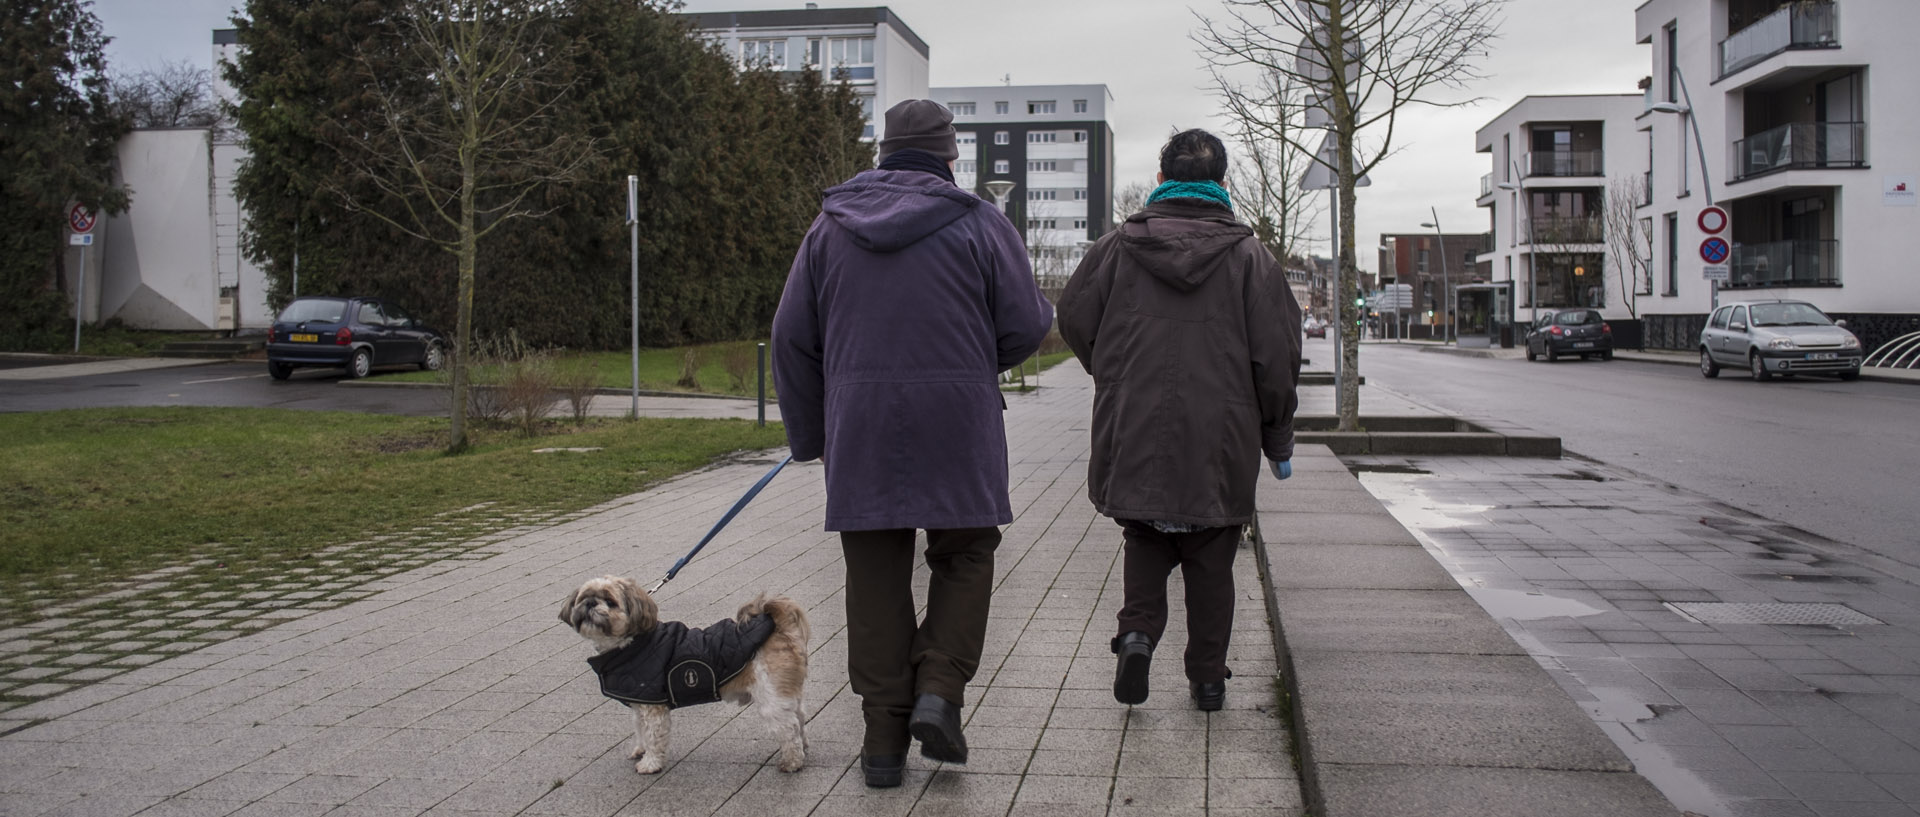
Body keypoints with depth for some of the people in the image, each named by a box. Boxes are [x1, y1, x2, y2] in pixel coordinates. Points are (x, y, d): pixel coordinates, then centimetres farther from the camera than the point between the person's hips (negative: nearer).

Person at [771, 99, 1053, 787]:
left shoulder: (831, 226, 9)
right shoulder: (980, 223, -1)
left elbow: (793, 337, 9)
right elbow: (1027, 327, -2)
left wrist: (810, 435, 16)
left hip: (860, 427, 2)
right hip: (957, 423, -2)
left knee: (876, 576, 8)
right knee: (965, 555, 15)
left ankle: (884, 738, 11)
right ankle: (939, 691, -2)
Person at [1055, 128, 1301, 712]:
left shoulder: (1118, 246, 0)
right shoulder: (1250, 257, -2)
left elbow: (1075, 320, 6)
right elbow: (1277, 358, -2)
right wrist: (1278, 441, 8)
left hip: (1133, 437, 1)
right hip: (1220, 444, 0)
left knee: (1145, 542, 20)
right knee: (1210, 563, 13)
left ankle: (1139, 631, -2)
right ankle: (1208, 677, 18)